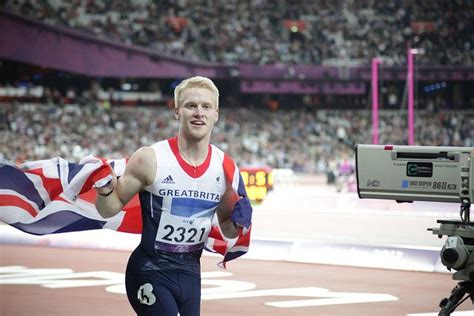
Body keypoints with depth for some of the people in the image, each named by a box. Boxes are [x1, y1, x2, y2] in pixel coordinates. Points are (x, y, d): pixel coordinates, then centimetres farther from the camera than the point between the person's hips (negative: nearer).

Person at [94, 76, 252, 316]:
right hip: (150, 273, -5)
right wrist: (105, 191, -24)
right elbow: (110, 210, -3)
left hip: (190, 273, 6)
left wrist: (238, 222, -8)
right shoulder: (150, 159, -13)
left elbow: (228, 231, 13)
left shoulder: (226, 168, 1)